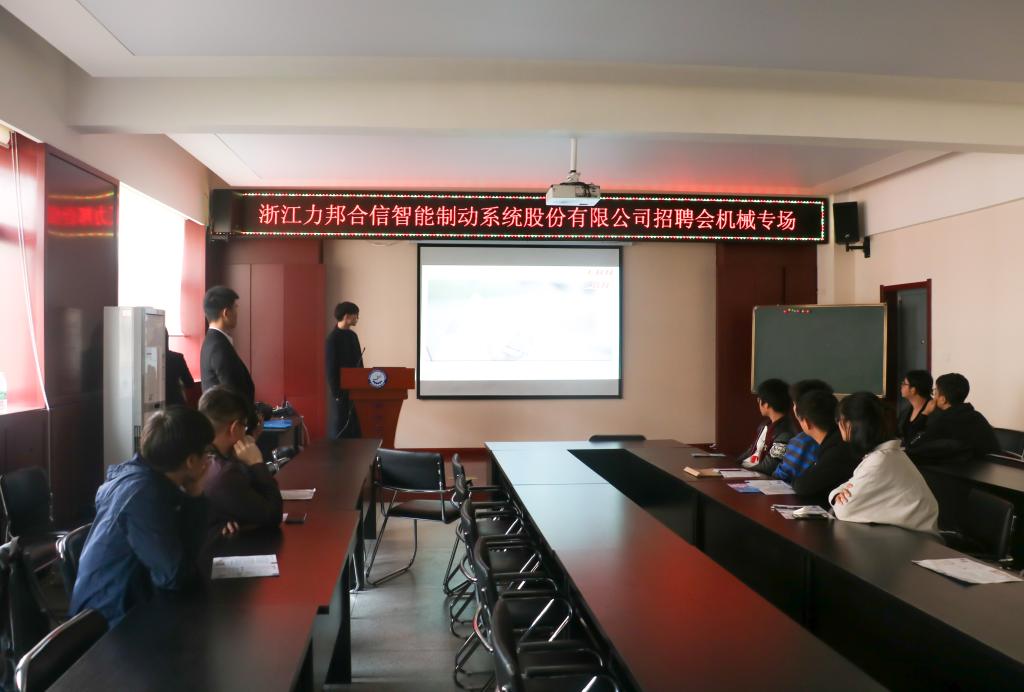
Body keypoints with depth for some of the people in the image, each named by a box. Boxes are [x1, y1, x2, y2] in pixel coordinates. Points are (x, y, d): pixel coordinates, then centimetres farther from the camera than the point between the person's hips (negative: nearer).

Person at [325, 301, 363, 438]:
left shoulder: (353, 335, 10)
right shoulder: (333, 338, -12)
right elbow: (331, 368, -13)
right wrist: (336, 393, -15)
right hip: (342, 389, -7)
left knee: (357, 426, 9)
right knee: (341, 428, 0)